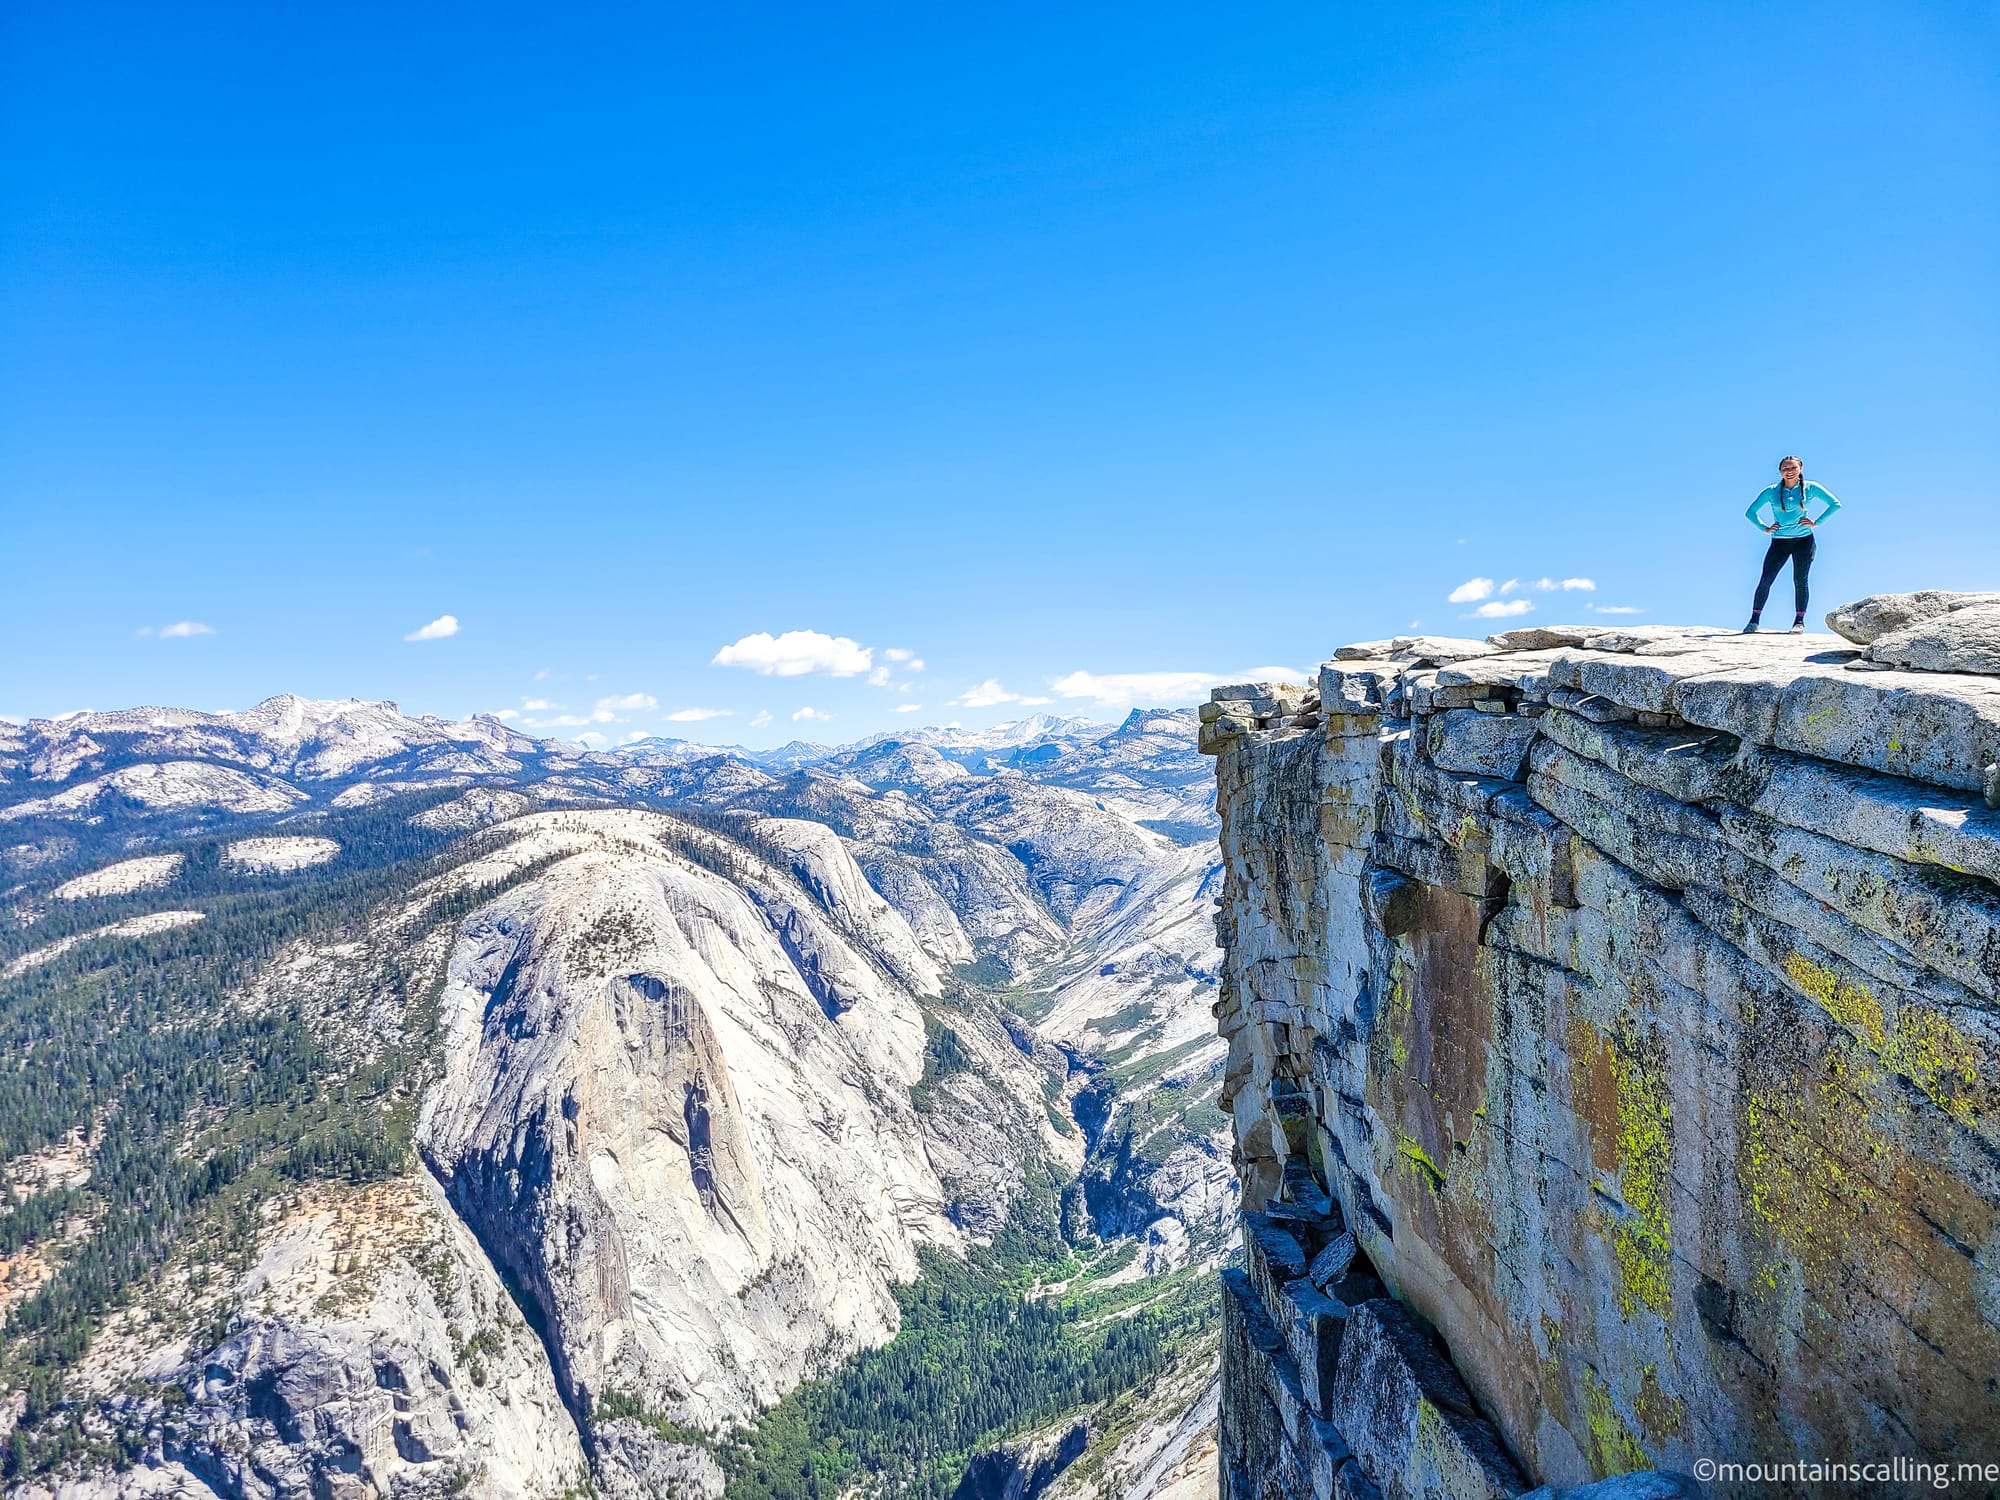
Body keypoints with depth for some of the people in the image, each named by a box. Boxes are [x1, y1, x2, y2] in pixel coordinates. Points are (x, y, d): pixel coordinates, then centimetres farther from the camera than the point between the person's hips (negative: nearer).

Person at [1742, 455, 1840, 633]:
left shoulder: (1810, 488, 1)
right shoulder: (1771, 491, 2)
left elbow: (1835, 504, 6)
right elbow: (1750, 512, 11)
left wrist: (1816, 522, -1)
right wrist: (1765, 528, 1)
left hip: (1804, 540, 0)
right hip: (1779, 541, 0)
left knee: (1800, 580, -4)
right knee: (1765, 580, -9)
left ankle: (1799, 621, 1)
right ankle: (1754, 620, -4)